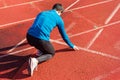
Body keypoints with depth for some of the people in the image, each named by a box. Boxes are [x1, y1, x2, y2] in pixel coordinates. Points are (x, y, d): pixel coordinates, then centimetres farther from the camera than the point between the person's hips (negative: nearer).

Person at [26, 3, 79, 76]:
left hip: (29, 37, 6)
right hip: (41, 40, -6)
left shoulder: (42, 13, 26)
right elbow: (64, 35, 21)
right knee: (51, 53, 21)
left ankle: (41, 51, 10)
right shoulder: (59, 19, 12)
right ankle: (35, 60, -8)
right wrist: (72, 46, 38)